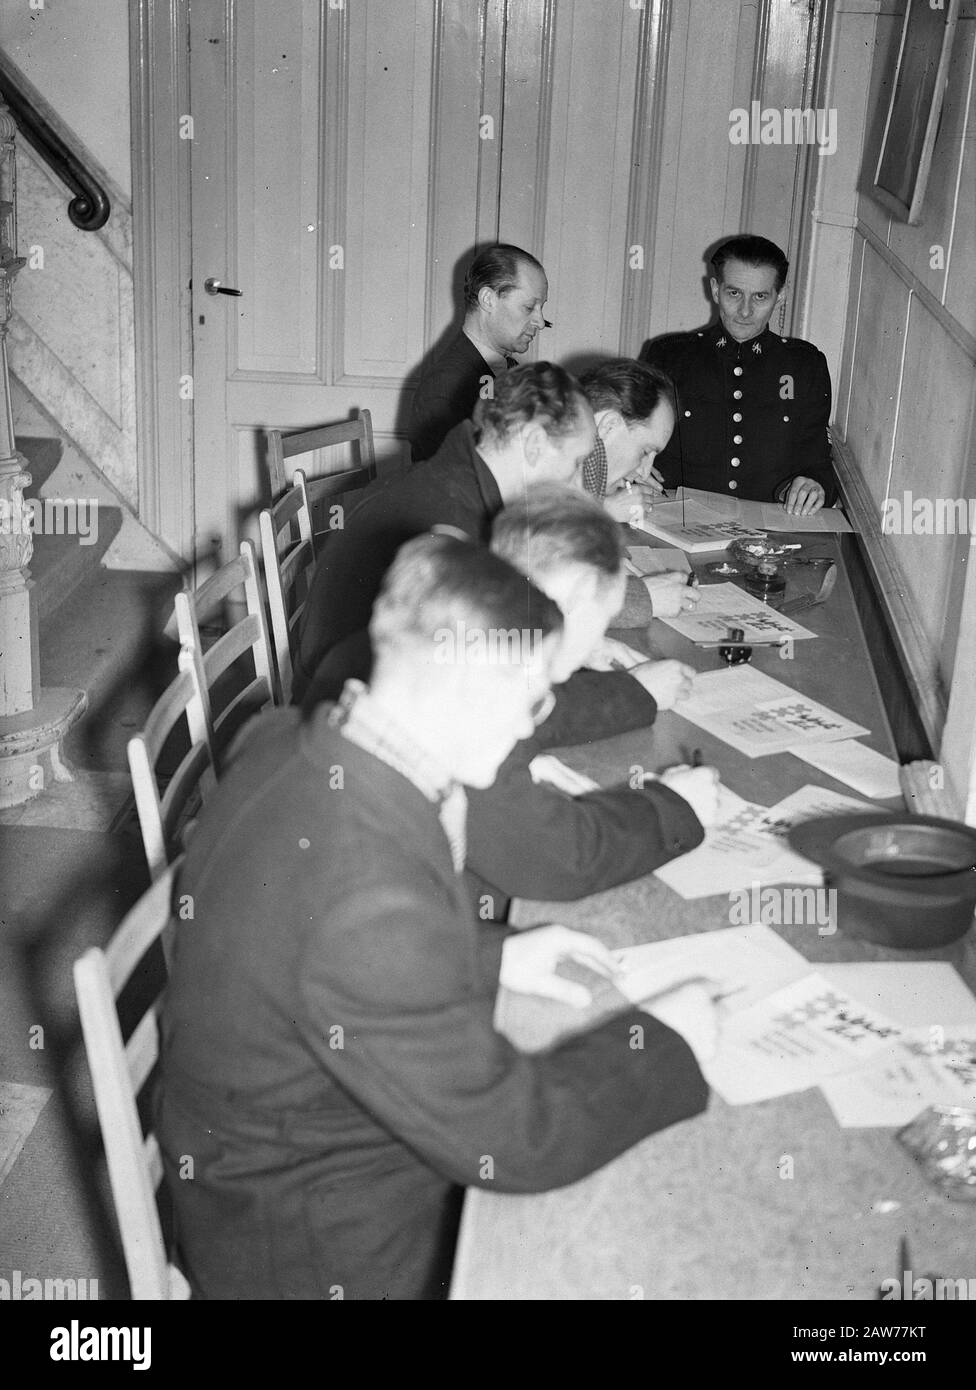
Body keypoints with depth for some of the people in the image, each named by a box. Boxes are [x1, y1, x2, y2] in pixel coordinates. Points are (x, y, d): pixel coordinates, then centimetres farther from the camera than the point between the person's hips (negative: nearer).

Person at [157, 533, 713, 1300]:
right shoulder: (372, 905, -38)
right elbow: (511, 1140, -27)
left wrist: (492, 954, 3)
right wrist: (665, 1041, -13)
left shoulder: (292, 746, -10)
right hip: (319, 1250, -8)